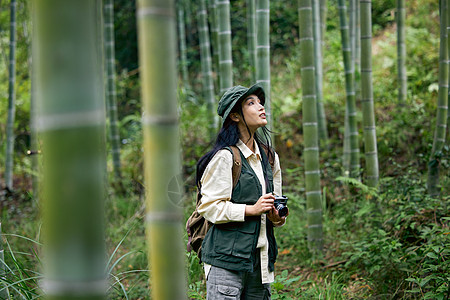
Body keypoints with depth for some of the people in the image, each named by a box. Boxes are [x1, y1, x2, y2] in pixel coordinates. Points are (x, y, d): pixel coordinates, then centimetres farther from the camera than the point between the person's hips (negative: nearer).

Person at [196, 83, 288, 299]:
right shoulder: (224, 157, -8)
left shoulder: (269, 158, 15)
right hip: (226, 258, -7)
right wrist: (251, 210, -18)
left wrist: (276, 217, 1)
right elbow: (210, 207, -11)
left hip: (260, 258, 7)